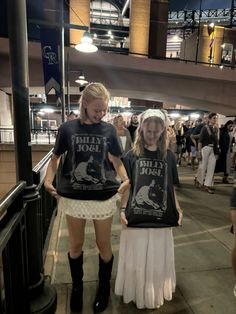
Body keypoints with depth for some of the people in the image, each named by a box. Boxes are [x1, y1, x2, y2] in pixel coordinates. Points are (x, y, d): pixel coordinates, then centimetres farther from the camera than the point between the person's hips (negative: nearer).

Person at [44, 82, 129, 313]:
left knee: (104, 245, 14)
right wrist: (48, 180, -8)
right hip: (74, 197, 1)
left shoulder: (109, 130, -1)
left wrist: (125, 180, -9)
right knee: (75, 245, 16)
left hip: (104, 197, 0)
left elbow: (116, 159, 7)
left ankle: (104, 287, 41)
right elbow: (56, 157, 8)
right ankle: (77, 286, 44)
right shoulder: (67, 128, -2)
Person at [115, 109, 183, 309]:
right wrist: (123, 209, -9)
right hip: (136, 217, -1)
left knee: (158, 260, 17)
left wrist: (177, 209, -2)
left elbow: (171, 188, 7)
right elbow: (126, 186, -1)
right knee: (136, 260, 13)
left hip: (161, 218, 2)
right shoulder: (132, 156, -4)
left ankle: (155, 294, 42)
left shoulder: (169, 157, 2)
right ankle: (136, 294, 38)